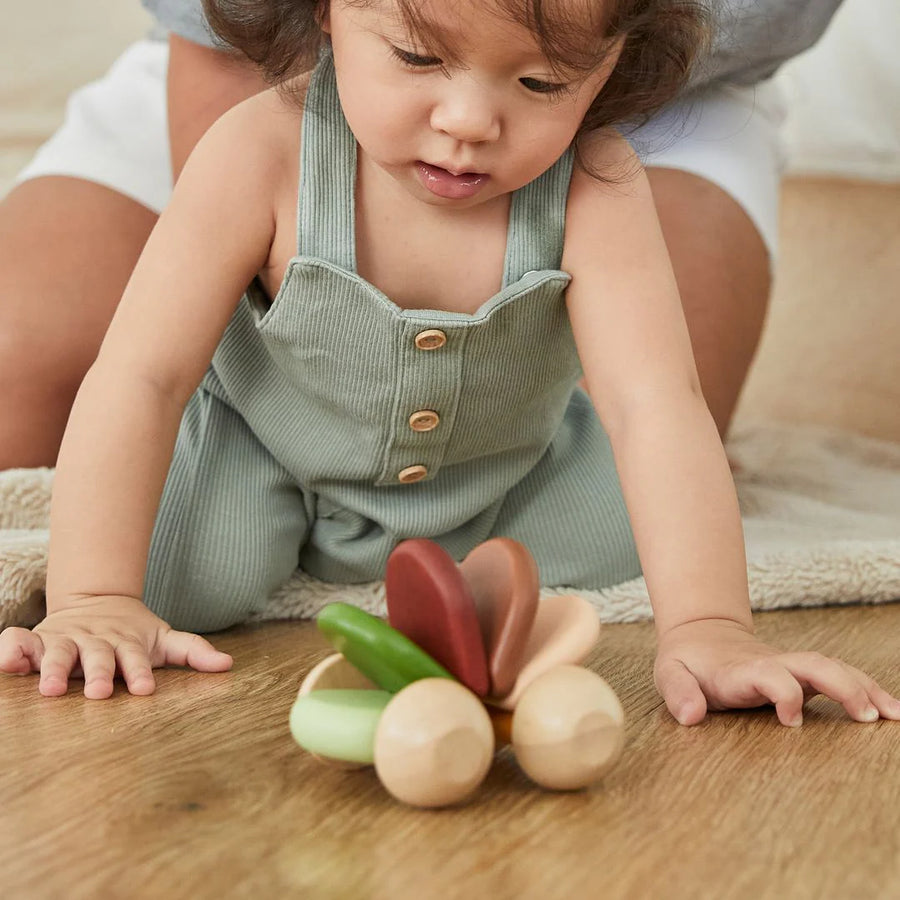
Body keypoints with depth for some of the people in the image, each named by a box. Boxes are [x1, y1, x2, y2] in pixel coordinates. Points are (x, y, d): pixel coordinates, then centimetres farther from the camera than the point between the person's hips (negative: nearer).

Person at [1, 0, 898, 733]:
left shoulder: (594, 188, -30)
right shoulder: (263, 155, -31)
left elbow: (655, 404, -36)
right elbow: (139, 378, -28)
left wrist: (707, 627, -49)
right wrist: (94, 601, -34)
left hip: (506, 473, 2)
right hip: (270, 455, -2)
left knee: (628, 542, -8)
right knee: (182, 575, -23)